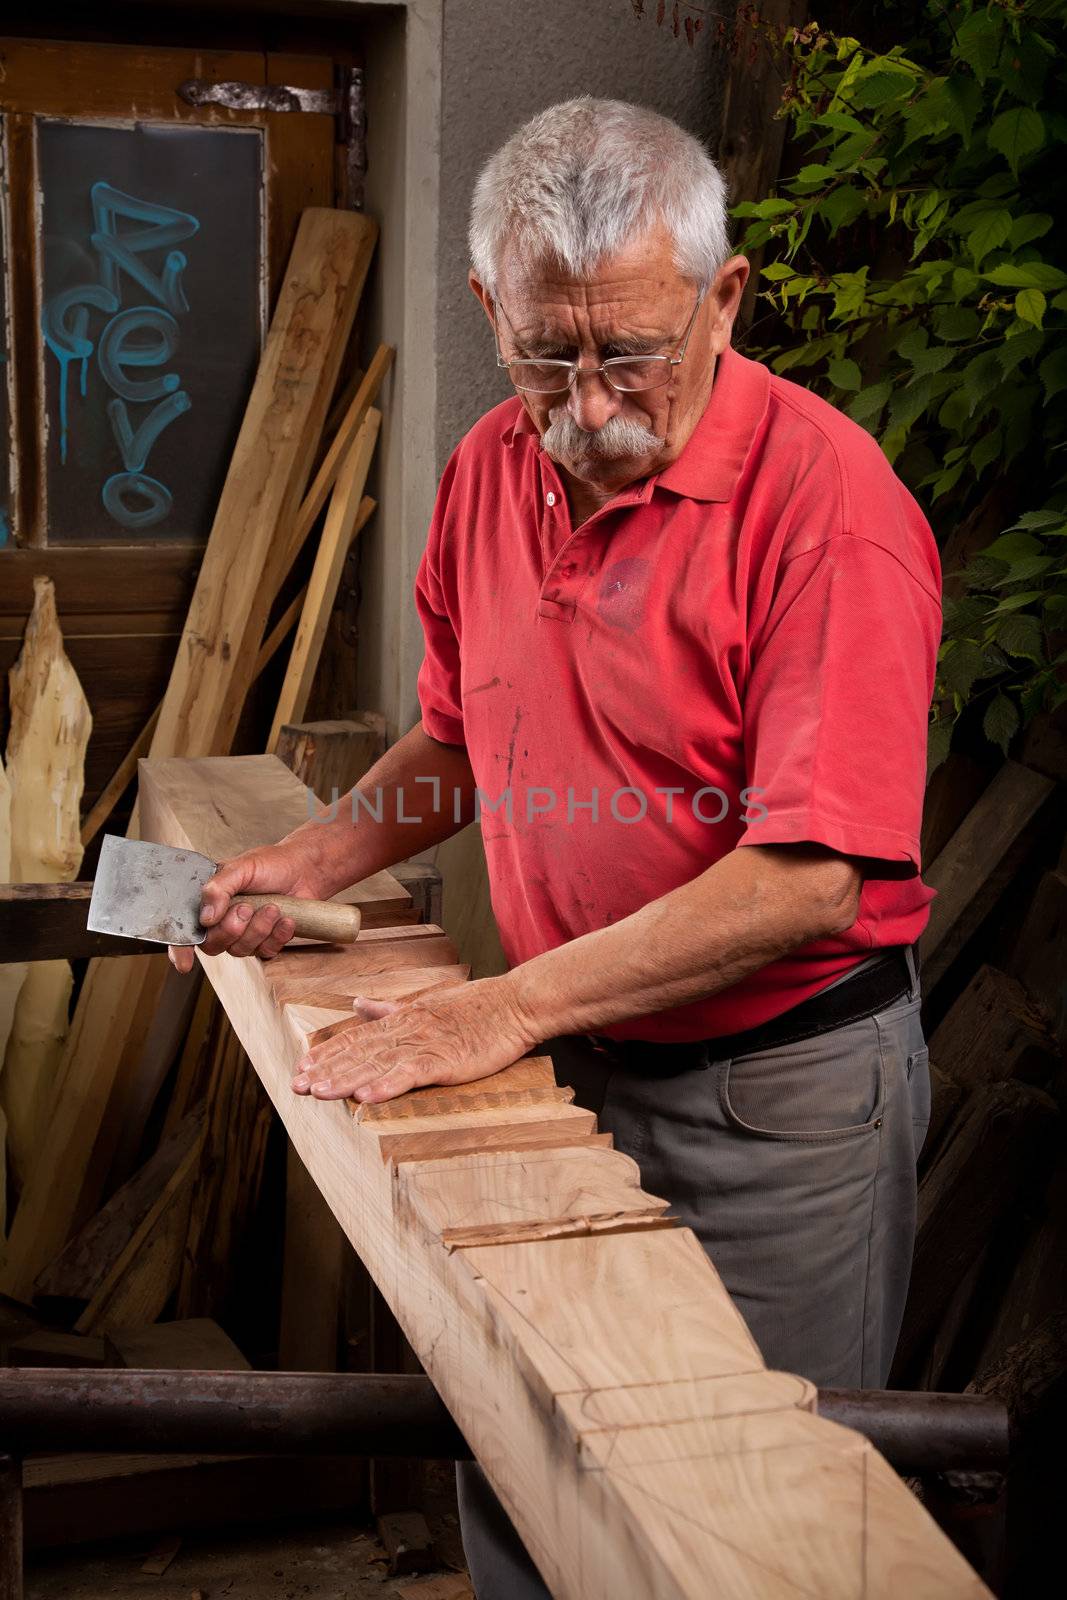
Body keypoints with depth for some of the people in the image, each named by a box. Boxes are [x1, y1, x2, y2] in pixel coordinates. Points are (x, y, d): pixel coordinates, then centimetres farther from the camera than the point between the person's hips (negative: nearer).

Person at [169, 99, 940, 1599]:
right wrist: (316, 858, 2)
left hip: (779, 1084, -5)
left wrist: (514, 1003, -24)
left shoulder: (826, 495, -19)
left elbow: (810, 879, -24)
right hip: (568, 1063, 6)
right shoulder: (492, 470, 3)